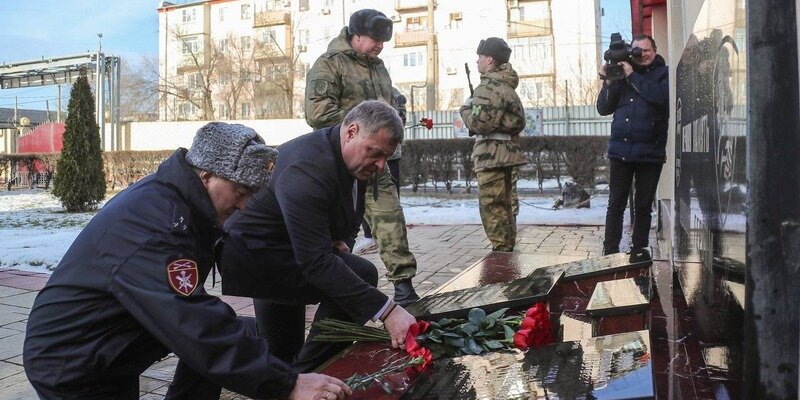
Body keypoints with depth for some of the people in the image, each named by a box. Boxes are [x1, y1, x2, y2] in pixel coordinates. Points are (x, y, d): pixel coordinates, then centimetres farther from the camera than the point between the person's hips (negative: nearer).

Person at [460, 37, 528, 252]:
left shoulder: (491, 85, -15)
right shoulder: (505, 83, 18)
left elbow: (479, 123, -22)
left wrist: (465, 108, -2)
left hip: (493, 156, -11)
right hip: (507, 153, 11)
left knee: (492, 206, -6)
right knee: (505, 205, 17)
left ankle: (501, 251, -2)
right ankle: (507, 249, 27)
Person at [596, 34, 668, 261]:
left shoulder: (663, 74, 5)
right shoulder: (622, 73, 11)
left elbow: (659, 96, -16)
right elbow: (603, 109, 8)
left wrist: (632, 75, -13)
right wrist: (608, 83, -6)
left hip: (650, 153, -2)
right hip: (620, 150, 2)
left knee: (643, 206, 7)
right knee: (616, 204, 3)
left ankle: (639, 249, 17)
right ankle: (610, 251, 7)